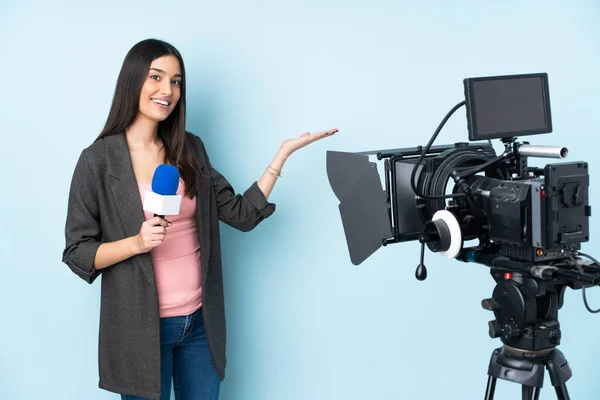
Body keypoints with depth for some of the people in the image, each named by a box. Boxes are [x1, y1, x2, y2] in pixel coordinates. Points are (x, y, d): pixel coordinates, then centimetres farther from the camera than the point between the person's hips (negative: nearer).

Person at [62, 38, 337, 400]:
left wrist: (283, 154, -2)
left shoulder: (190, 149, 5)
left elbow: (241, 214, 2)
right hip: (141, 328, -4)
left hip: (201, 321, 4)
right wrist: (137, 242, -22)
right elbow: (77, 252, -7)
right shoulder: (98, 160, -8)